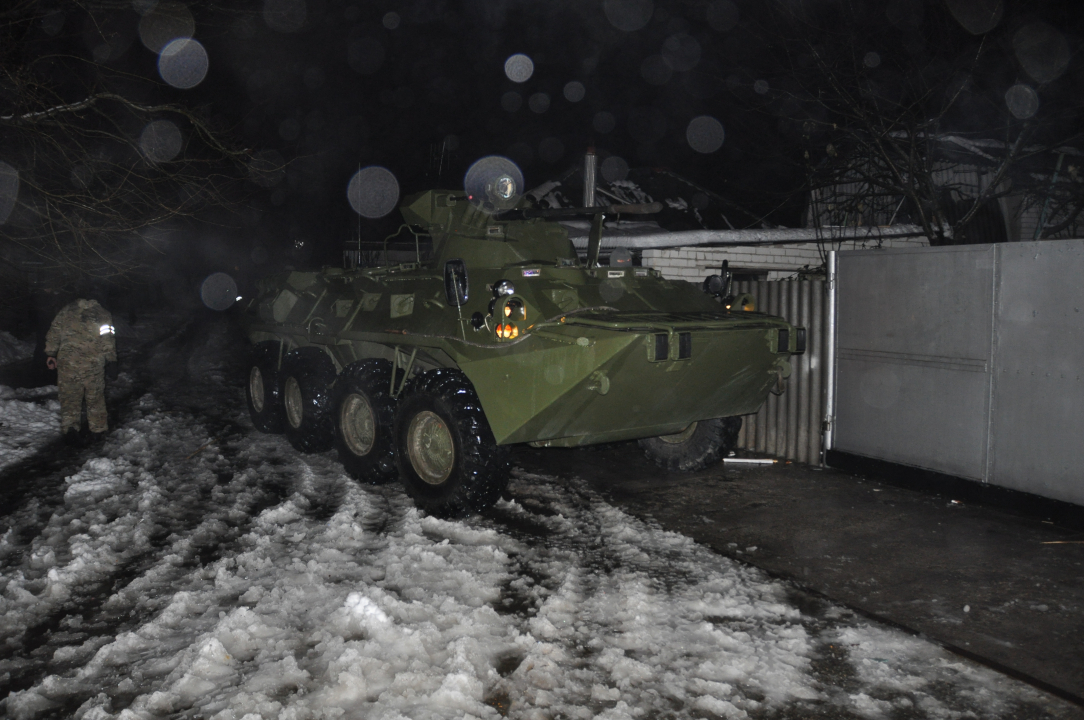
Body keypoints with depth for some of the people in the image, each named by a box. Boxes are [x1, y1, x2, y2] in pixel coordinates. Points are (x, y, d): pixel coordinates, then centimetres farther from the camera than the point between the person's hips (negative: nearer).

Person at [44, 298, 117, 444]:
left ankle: (69, 427, -2)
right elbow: (108, 340, 4)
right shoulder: (104, 314, 7)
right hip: (93, 361, 0)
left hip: (67, 359, 1)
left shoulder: (67, 310, 12)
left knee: (69, 395, 9)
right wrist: (111, 358, 16)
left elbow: (54, 332, 8)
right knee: (95, 395, 13)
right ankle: (98, 428, 21)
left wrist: (50, 353, 12)